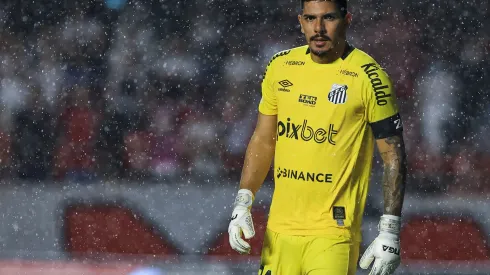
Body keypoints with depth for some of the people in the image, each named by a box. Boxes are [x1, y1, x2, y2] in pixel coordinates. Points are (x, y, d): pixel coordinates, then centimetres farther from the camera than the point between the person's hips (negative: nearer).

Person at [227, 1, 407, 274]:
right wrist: (242, 204, 7)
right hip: (280, 230, 5)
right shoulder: (280, 67, 8)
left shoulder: (369, 77, -7)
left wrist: (390, 232, -9)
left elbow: (393, 157, -4)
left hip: (334, 234, -5)